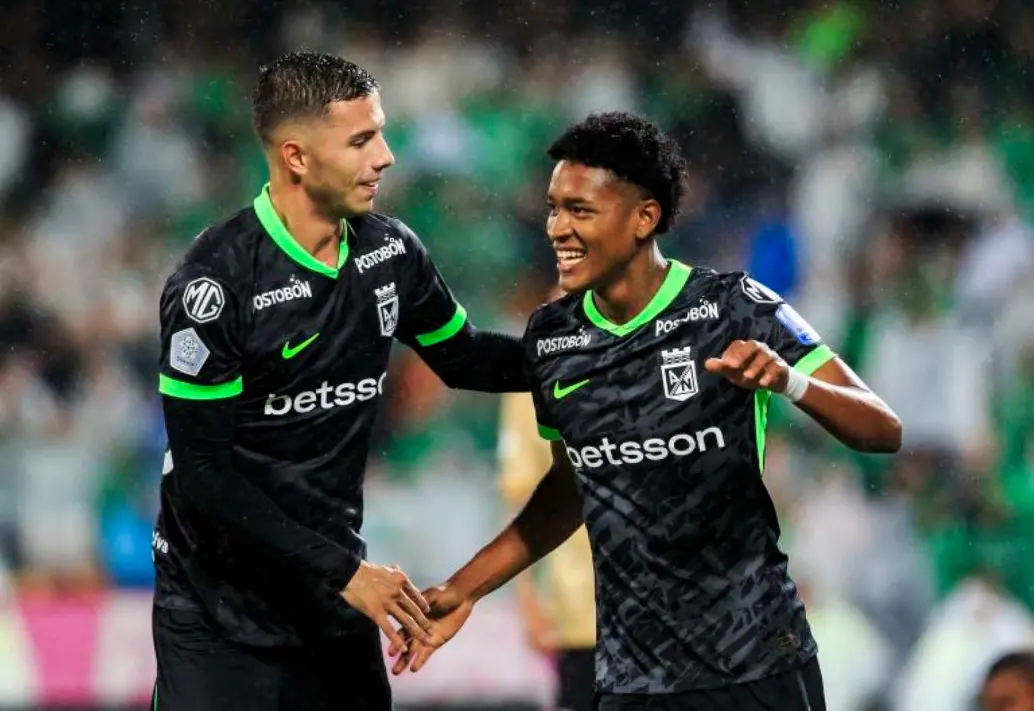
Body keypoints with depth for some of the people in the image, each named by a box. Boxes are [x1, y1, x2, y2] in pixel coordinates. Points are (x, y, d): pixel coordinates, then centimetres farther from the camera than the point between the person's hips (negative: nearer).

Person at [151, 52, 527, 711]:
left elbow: (464, 358, 18)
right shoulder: (216, 282, -19)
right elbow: (202, 471, -19)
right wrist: (342, 571, -20)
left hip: (336, 589, 6)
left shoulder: (390, 251, 0)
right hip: (219, 608, -6)